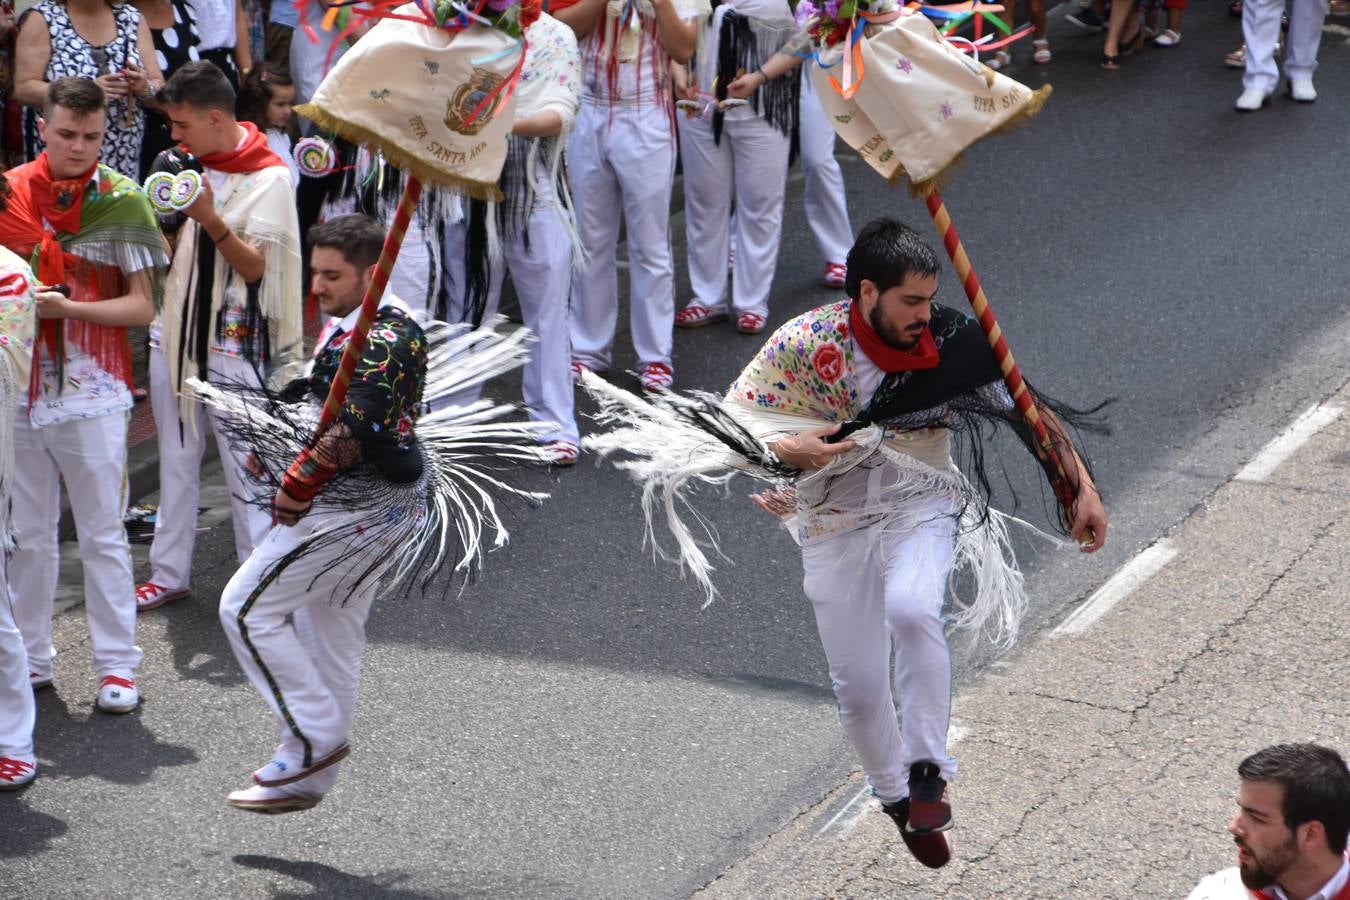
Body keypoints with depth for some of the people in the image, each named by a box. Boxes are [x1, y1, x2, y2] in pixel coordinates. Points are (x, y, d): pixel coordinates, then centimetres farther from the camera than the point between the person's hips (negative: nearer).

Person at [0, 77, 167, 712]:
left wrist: (66, 307, -18)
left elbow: (142, 306, -6)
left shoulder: (121, 200, -4)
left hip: (92, 395, -3)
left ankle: (117, 666, 8)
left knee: (102, 535, 1)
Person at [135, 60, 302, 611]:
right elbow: (169, 249, 14)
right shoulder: (188, 165, 9)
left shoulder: (268, 178, -11)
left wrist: (211, 219, -28)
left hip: (233, 341, -7)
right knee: (176, 459, 13)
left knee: (244, 465, -1)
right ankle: (170, 572, 22)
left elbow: (255, 267, -14)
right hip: (176, 328, 7)